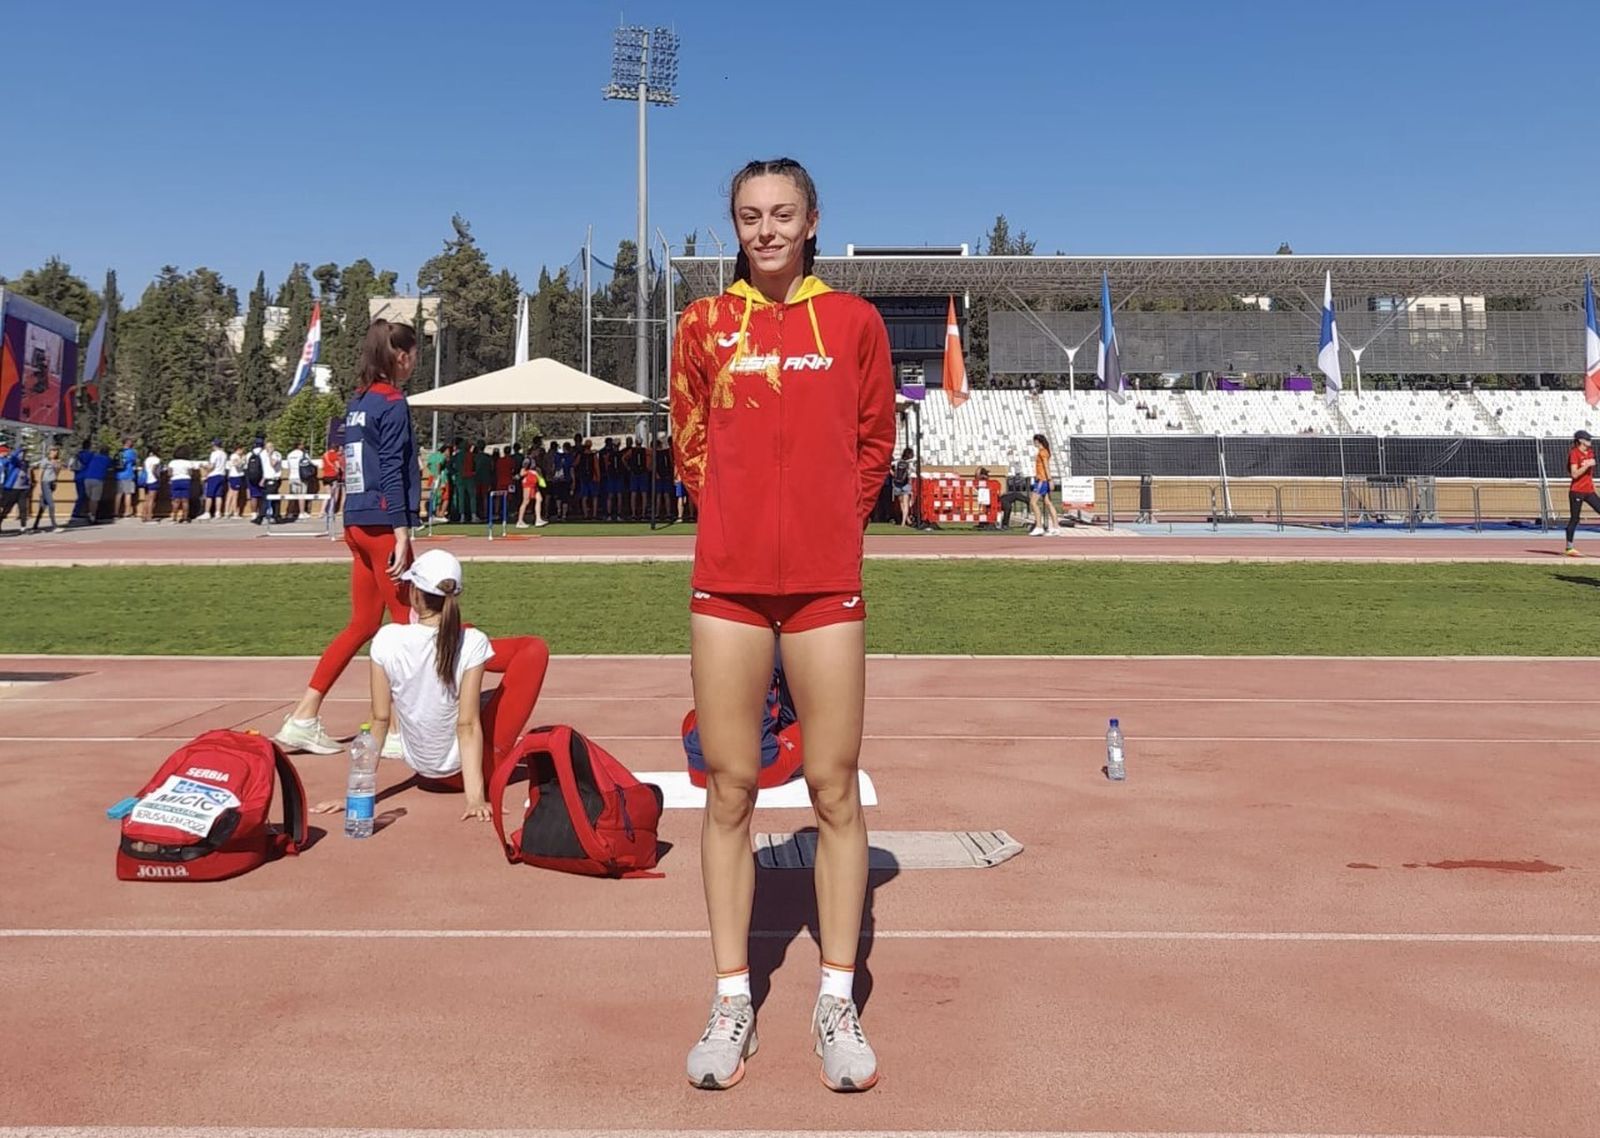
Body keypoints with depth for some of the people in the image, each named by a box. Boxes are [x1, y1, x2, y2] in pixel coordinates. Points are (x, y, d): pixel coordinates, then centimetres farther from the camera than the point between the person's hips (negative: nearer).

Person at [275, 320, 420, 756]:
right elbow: (392, 473, -16)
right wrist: (402, 535, -17)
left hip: (356, 524, 9)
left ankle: (302, 720, 14)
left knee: (362, 624, 13)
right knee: (407, 623, 0)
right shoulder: (393, 403, -10)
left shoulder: (358, 402, 15)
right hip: (381, 526, -9)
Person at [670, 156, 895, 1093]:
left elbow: (875, 447, 10)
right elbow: (689, 447, 14)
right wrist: (737, 515, 6)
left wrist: (829, 522, 4)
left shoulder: (855, 321, 5)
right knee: (729, 790, 4)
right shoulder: (705, 324, 7)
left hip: (826, 584, -1)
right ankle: (733, 1000, 16)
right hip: (727, 584, 1)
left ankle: (838, 1001, 14)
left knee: (835, 790, 2)